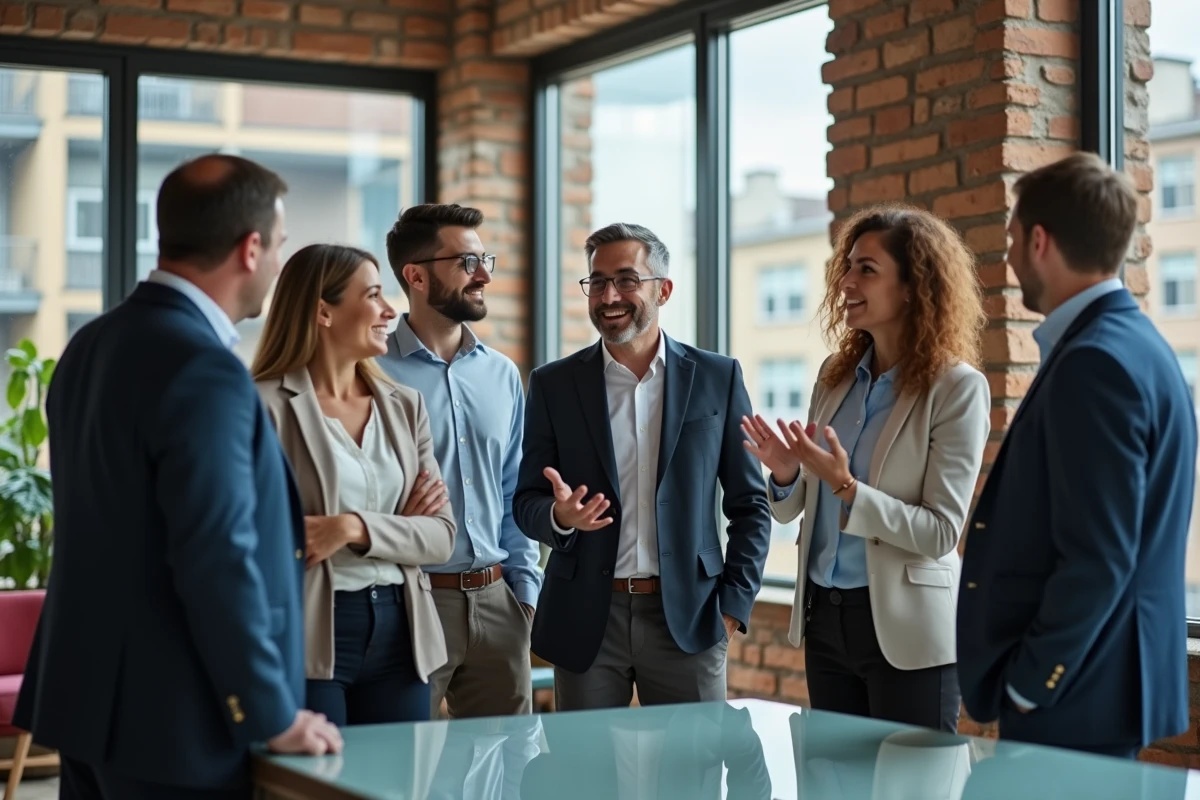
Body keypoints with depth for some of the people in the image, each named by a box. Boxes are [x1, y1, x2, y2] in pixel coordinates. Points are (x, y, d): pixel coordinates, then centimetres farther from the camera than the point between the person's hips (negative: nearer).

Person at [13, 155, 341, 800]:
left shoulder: (92, 345, 7)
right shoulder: (204, 372, -20)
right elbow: (219, 561, -23)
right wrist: (272, 716, -13)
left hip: (87, 698, 9)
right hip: (173, 721, -9)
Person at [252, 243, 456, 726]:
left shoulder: (404, 406, 11)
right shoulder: (267, 407, -6)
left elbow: (441, 534, 4)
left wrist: (358, 528, -15)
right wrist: (397, 530, -8)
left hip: (398, 632, 5)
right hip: (309, 637, -5)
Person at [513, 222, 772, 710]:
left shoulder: (718, 378, 3)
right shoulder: (553, 385, 4)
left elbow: (749, 504, 6)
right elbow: (526, 503, 6)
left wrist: (734, 604, -2)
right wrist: (559, 516, -16)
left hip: (688, 618, 0)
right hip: (586, 622, 1)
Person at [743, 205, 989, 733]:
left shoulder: (957, 388, -11)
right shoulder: (836, 375, 7)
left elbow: (941, 532, -15)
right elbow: (789, 510, 12)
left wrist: (847, 488, -25)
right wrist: (785, 473, -10)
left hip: (905, 630, -6)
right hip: (824, 616, 6)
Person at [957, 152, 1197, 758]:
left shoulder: (1095, 363, -18)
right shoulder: (1130, 344, 12)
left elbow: (1097, 559, -23)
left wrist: (1026, 686, -14)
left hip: (1071, 704, -9)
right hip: (1093, 691, 10)